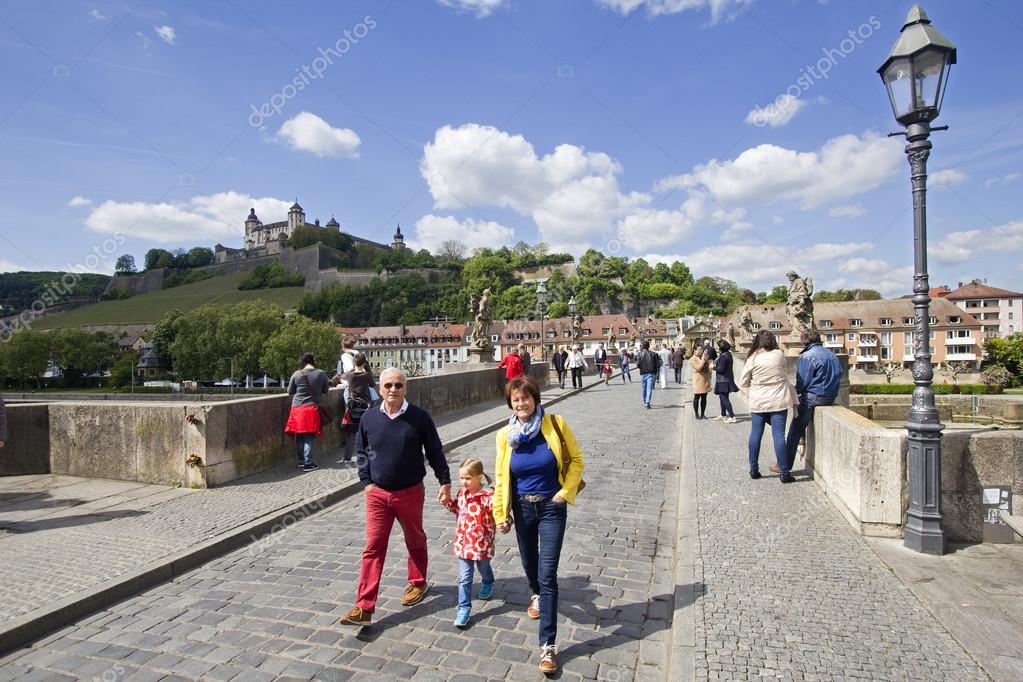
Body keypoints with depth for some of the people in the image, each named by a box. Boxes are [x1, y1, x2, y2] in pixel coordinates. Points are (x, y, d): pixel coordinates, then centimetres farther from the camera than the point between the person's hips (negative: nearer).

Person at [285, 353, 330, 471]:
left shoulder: (296, 374, -3)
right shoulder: (321, 373, -5)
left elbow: (290, 392, 7)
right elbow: (326, 390, 6)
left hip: (297, 408, 2)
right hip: (312, 408, -1)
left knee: (300, 437, 13)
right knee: (310, 437, 3)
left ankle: (301, 461, 22)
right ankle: (308, 463, 2)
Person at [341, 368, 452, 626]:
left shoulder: (419, 417, -10)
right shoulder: (369, 418, -3)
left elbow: (435, 452, -4)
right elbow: (362, 453, 10)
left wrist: (445, 482, -5)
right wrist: (366, 482, 1)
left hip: (410, 492, -1)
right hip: (377, 493, 2)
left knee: (415, 541, 17)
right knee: (373, 548, 2)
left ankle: (417, 583, 40)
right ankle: (364, 607, 8)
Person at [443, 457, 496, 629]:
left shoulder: (488, 496, -24)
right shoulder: (462, 493, -4)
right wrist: (447, 502, -2)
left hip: (482, 544, -3)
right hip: (463, 542, 3)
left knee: (484, 568, 25)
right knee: (464, 578, 4)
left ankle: (488, 584, 57)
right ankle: (464, 608, 15)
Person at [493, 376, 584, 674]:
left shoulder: (555, 424, -15)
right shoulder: (505, 435, -8)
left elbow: (576, 459, -4)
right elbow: (501, 477, 1)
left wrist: (566, 492, -12)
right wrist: (501, 513, 2)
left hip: (551, 507, -3)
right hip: (522, 508, 3)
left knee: (548, 574, -5)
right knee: (529, 563, 23)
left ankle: (548, 644, 7)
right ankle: (537, 595, 57)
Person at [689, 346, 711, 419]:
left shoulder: (704, 357, 14)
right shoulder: (693, 359, -7)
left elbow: (708, 366, 17)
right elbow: (698, 368, -18)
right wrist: (703, 360, -18)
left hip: (705, 380, 7)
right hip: (698, 380, -6)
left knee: (704, 397, 9)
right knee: (697, 397, 0)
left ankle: (703, 414, 16)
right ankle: (697, 414, 8)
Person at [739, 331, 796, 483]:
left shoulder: (752, 359, -6)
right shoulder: (779, 355, -5)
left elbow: (743, 383, 0)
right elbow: (782, 372, 13)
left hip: (758, 402, 0)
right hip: (778, 402, 0)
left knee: (755, 434, 9)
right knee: (779, 435, 1)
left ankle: (754, 469, 17)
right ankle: (784, 472, 5)